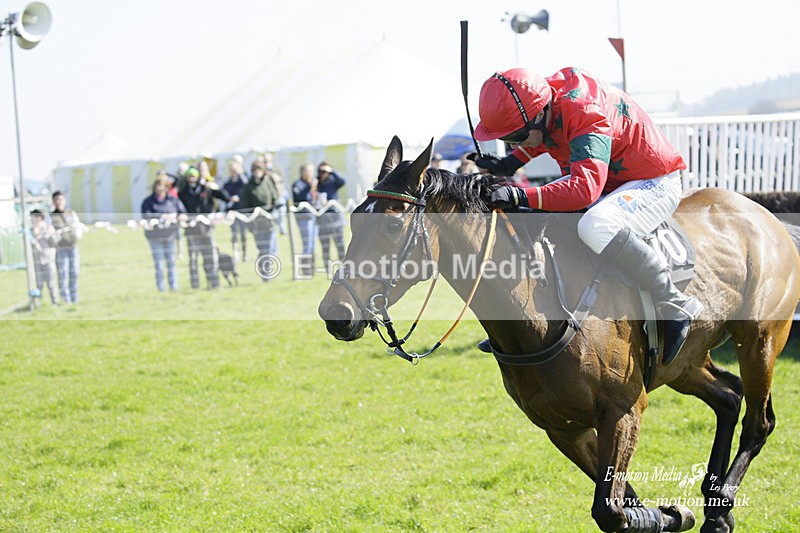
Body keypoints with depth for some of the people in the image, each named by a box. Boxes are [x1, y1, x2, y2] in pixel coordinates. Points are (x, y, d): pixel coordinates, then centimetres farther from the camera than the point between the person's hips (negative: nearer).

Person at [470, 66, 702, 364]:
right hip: (599, 177, 10)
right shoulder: (544, 103, -9)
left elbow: (586, 188, -46)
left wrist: (523, 197, -53)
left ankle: (675, 307, -27)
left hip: (654, 183, -10)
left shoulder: (587, 117, -34)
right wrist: (509, 164, -2)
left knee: (595, 227, -40)